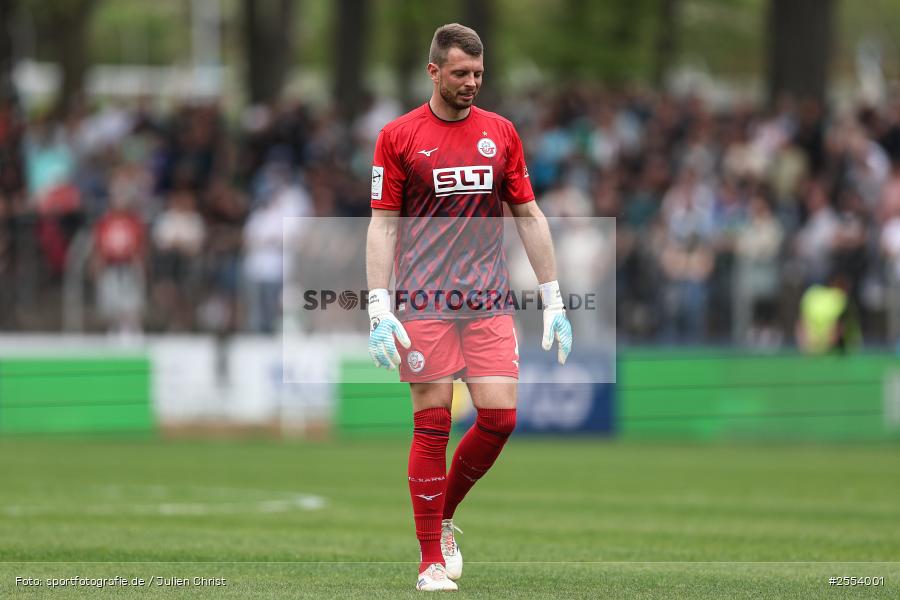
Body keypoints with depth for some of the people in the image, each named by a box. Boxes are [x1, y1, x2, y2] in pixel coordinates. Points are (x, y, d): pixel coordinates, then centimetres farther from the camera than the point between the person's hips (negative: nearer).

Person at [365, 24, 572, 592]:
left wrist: (553, 301, 9)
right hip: (423, 305, -3)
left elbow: (529, 216, 14)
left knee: (500, 416, -7)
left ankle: (444, 517, 18)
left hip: (489, 301, 3)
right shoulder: (398, 136, 1)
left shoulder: (500, 132, 10)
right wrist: (380, 310, -8)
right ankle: (432, 561, 3)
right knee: (432, 426, -4)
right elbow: (383, 224, 0)